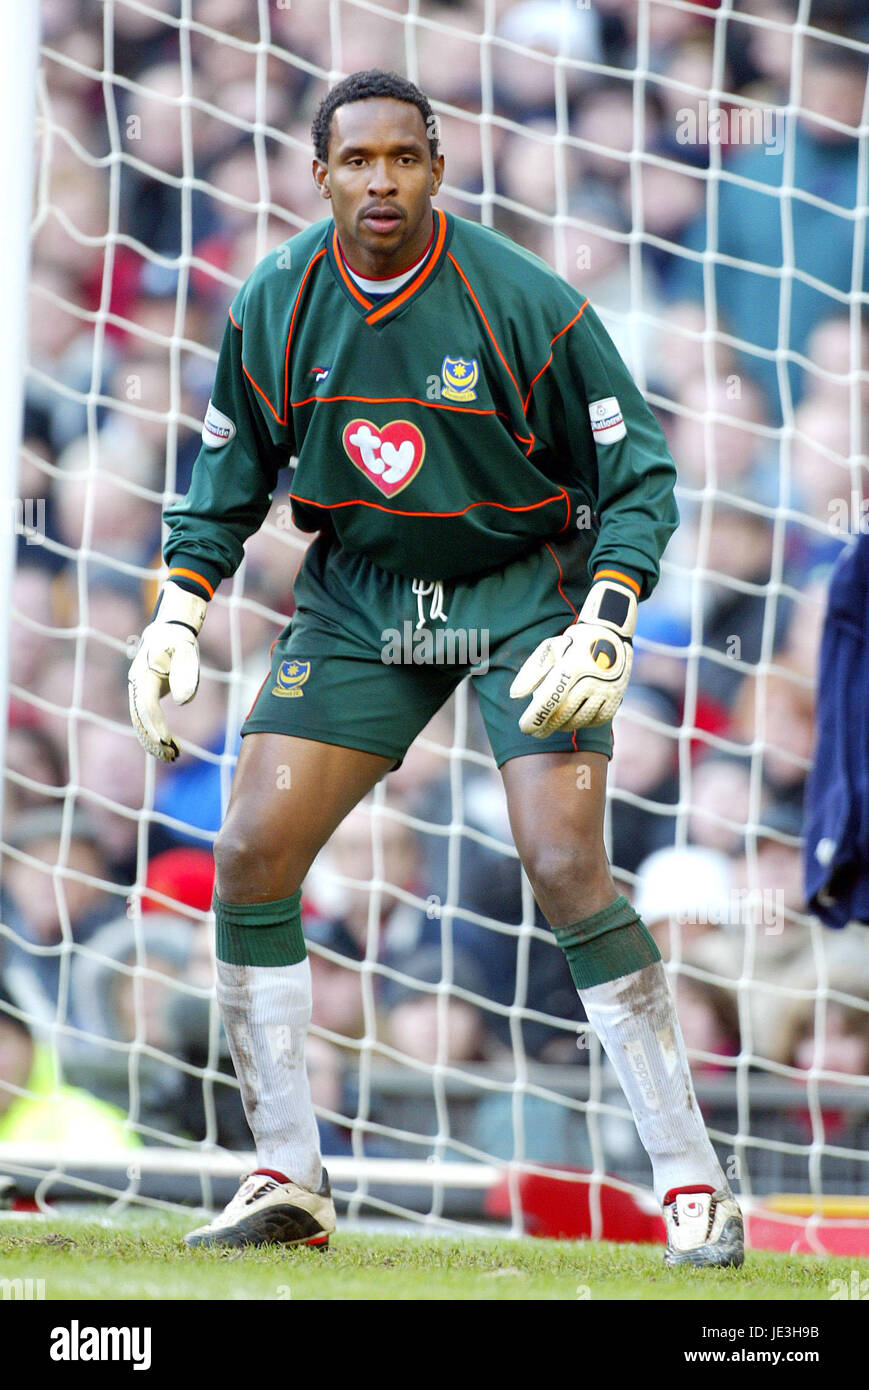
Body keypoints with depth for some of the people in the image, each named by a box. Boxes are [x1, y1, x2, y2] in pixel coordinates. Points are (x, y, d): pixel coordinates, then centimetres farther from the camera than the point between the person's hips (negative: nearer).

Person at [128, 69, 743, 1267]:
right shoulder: (273, 309, -6)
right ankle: (288, 1182, 5)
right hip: (357, 593, 4)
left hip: (525, 591, -4)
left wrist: (603, 629, -22)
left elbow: (641, 477, -11)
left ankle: (692, 1182, -10)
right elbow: (230, 473, 10)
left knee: (565, 869, -19)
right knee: (251, 854, -7)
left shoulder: (527, 305, -18)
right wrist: (176, 618, 1)